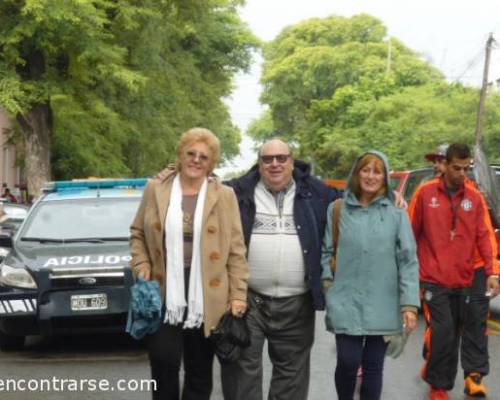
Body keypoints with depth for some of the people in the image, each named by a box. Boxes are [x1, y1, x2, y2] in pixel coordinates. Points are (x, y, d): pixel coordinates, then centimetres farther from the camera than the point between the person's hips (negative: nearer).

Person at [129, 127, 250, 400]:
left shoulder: (224, 196, 2)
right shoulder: (155, 189, 5)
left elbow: (236, 249, 0)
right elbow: (137, 233, 13)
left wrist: (238, 295, -5)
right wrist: (141, 266, -4)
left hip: (206, 299, 0)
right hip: (164, 295, 0)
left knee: (200, 372, 11)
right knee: (164, 365, -2)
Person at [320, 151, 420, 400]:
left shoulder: (397, 214, 2)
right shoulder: (337, 209, 4)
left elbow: (408, 260, 0)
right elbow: (326, 250, 8)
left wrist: (409, 304, -6)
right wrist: (327, 282, -5)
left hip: (382, 304, 1)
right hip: (346, 302, 0)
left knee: (373, 366, 6)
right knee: (348, 362, -6)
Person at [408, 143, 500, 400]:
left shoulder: (475, 198, 4)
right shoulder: (425, 193, -3)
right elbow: (412, 233, 1)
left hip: (463, 281, 4)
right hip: (433, 279, -3)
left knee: (454, 335, 12)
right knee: (443, 330, -13)